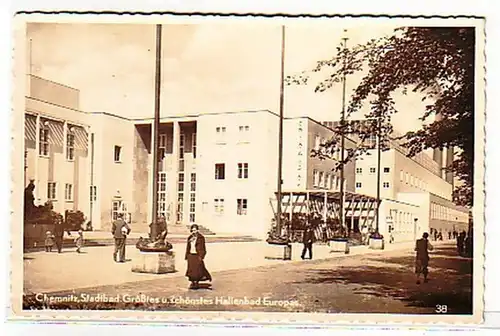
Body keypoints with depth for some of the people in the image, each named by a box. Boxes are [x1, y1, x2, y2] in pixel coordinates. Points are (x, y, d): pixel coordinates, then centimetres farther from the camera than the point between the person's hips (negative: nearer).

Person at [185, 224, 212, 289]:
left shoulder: (200, 238, -6)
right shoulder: (190, 238, 10)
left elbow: (202, 248, -9)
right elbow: (188, 248, 14)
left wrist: (201, 256, -16)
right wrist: (187, 256, 10)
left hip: (197, 256, -5)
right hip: (191, 255, 5)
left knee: (198, 269, -4)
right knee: (191, 269, 6)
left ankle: (197, 283, 7)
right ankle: (192, 283, 15)